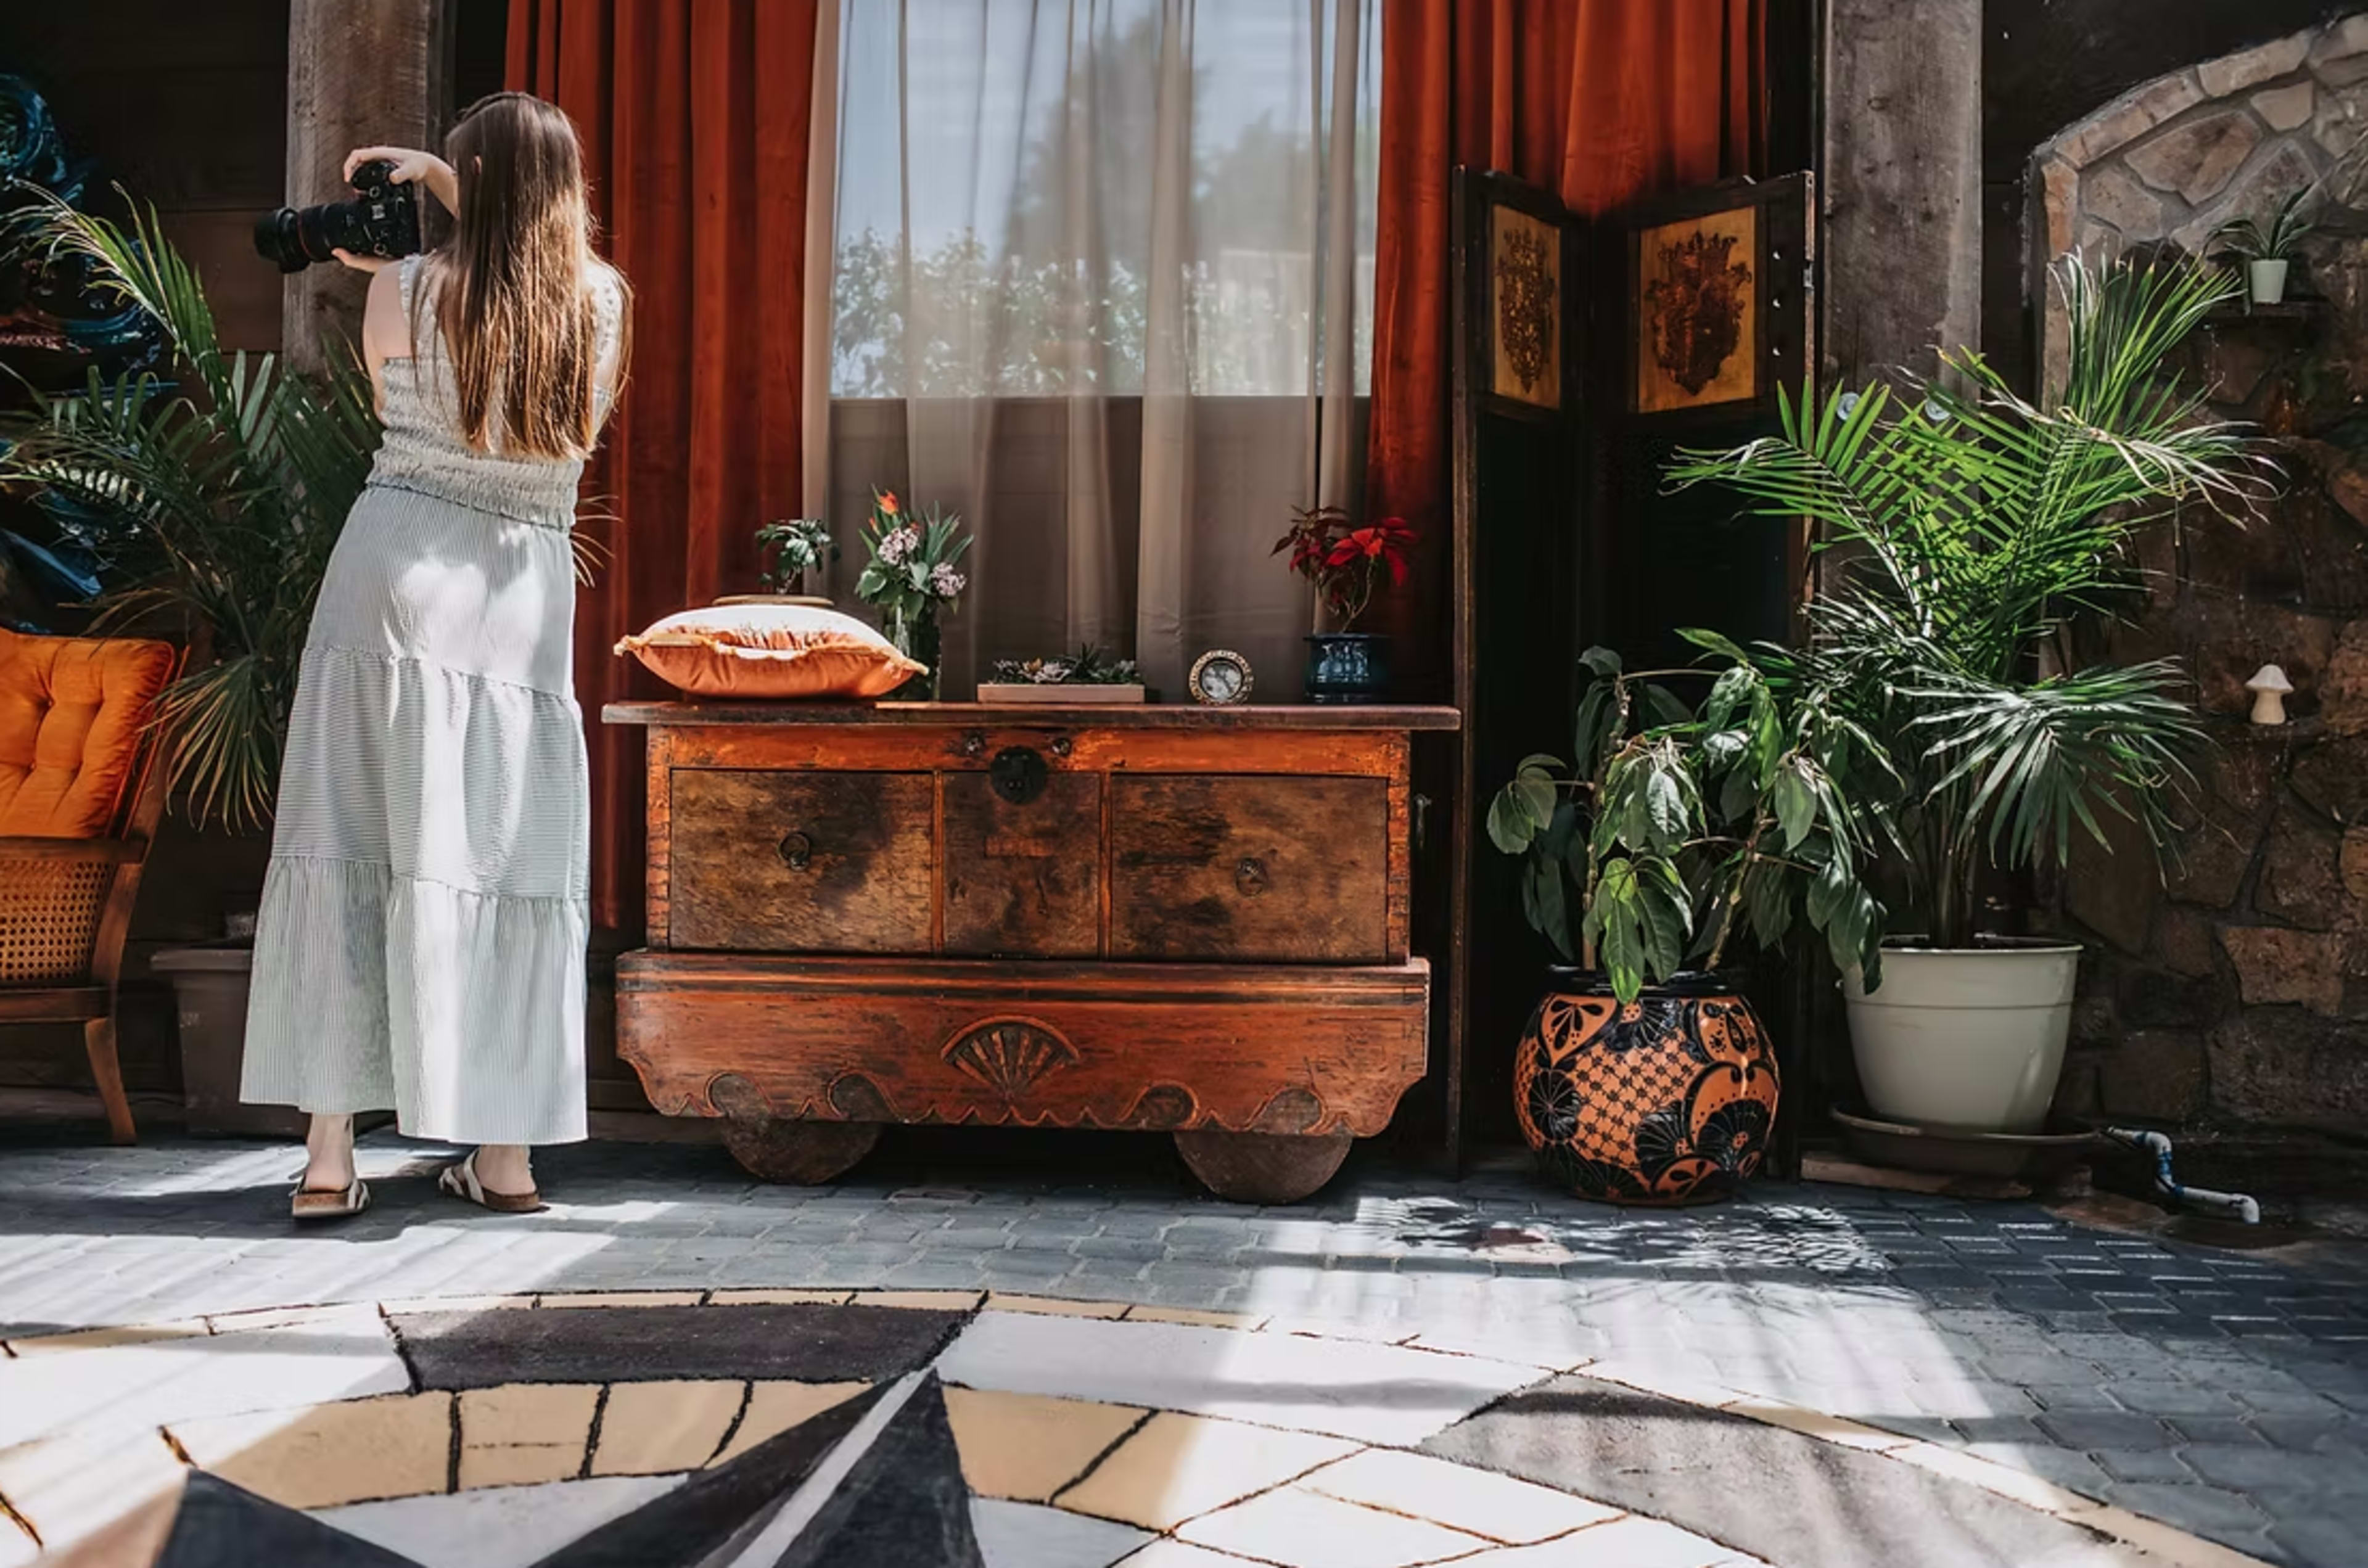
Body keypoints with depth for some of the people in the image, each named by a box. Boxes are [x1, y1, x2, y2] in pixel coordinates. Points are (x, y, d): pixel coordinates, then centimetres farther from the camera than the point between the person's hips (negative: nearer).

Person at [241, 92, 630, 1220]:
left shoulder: (404, 290, -3)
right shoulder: (603, 303, 4)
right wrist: (438, 181, 29)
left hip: (391, 575, -1)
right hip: (520, 599, 1)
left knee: (349, 851, 3)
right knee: (503, 864, 7)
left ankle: (328, 1157, 4)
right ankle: (504, 1155, 10)